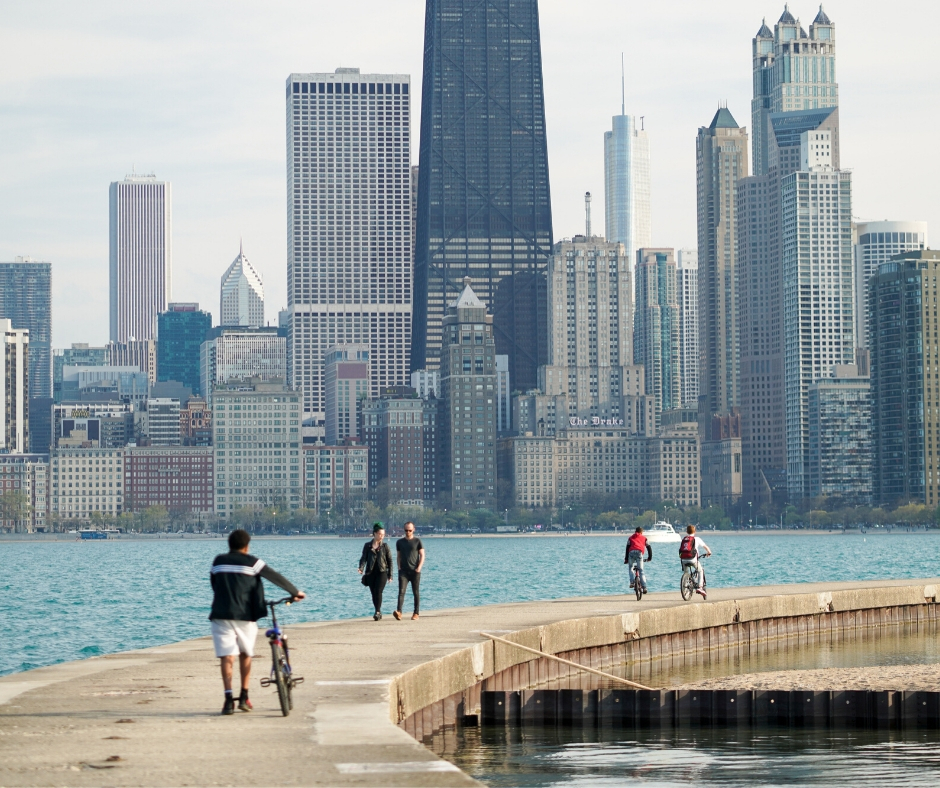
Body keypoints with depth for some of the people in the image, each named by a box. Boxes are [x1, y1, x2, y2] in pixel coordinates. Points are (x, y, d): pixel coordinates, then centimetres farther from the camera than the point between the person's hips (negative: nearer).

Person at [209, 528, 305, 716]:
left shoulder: (218, 562, 8)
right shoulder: (251, 562, 1)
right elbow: (276, 578, 4)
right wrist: (295, 592, 16)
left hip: (221, 615, 1)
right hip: (245, 616, -1)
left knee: (227, 657, -4)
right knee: (246, 654, 17)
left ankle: (229, 699, -18)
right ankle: (244, 697, 14)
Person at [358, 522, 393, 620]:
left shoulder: (385, 546, 4)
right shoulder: (367, 546, 6)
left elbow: (389, 560, 6)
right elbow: (364, 558, 3)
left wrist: (390, 575, 2)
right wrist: (361, 568, -17)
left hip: (382, 572, -2)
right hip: (371, 573, 2)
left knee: (378, 591, -17)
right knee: (374, 593, 5)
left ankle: (377, 612, -18)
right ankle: (378, 613, 18)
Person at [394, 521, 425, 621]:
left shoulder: (417, 541, 4)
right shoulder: (400, 542, 12)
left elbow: (422, 555, 2)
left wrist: (419, 567, -10)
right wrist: (399, 567, 4)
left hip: (415, 571, -1)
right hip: (403, 571, 1)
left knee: (416, 593, 3)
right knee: (401, 591, -14)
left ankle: (416, 614, 9)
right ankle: (399, 612, -27)